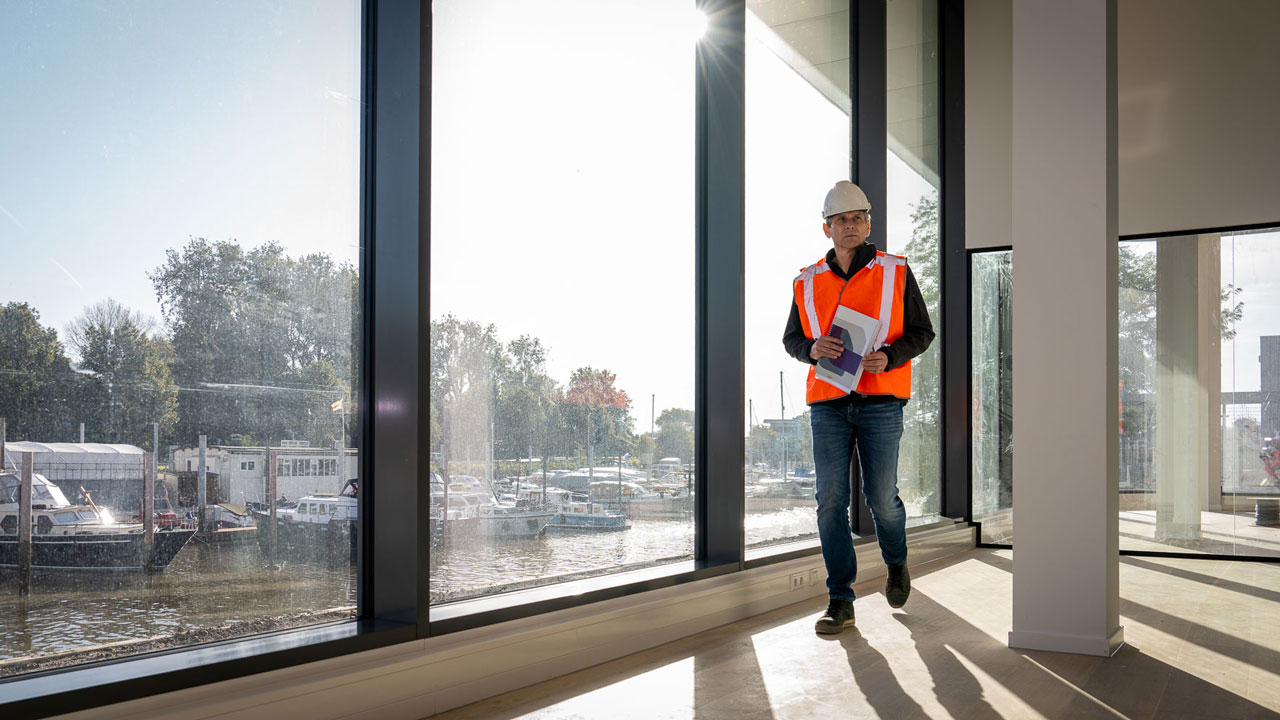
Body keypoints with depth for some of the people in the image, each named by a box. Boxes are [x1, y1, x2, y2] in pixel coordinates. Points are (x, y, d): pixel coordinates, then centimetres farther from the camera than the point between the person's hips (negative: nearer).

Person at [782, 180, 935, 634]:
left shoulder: (896, 273, 5)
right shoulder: (807, 282, 10)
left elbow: (921, 332, 5)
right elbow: (790, 339, 13)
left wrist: (887, 356, -14)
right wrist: (813, 349, -10)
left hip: (880, 400, -1)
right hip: (828, 403, 2)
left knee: (881, 496, 0)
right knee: (831, 499, -2)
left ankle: (896, 563, 33)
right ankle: (840, 602, 5)